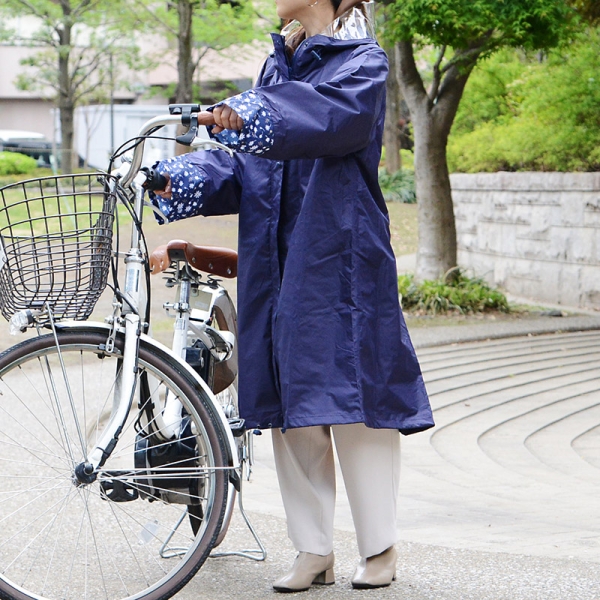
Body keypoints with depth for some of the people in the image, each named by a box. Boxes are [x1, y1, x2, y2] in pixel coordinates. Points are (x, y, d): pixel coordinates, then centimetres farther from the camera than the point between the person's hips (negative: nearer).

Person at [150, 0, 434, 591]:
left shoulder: (362, 62, -2)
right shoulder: (279, 65, 18)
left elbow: (336, 113, -25)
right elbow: (249, 163, 11)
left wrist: (251, 116, -40)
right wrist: (181, 178, -7)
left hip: (341, 259, -6)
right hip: (277, 262, 6)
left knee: (352, 396, -5)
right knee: (290, 406, 5)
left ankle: (380, 549, 6)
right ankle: (313, 551, 12)